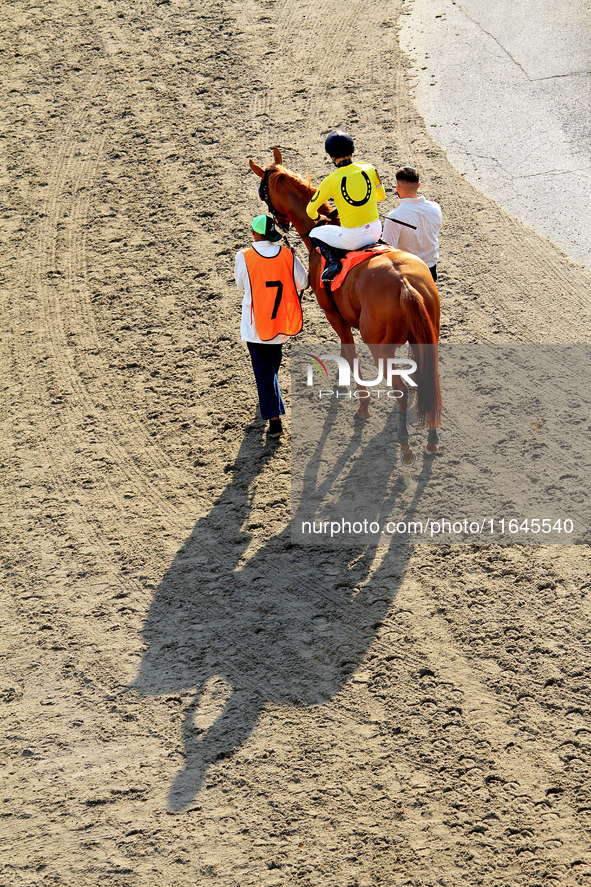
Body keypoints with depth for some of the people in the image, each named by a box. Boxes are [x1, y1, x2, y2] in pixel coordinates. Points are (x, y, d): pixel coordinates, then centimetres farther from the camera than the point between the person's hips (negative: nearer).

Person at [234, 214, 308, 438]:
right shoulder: (288, 255, -9)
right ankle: (269, 399, 54)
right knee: (274, 360, 29)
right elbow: (302, 283, -2)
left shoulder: (244, 257, -15)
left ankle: (274, 420, -7)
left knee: (262, 369, 3)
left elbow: (240, 284, 0)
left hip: (256, 325, -3)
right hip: (283, 323, 3)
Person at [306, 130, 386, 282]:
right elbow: (381, 196, 15)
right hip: (375, 232, 4)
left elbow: (310, 211, 2)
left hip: (352, 238, -4)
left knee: (315, 234, 20)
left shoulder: (331, 181, -11)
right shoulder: (369, 169, -3)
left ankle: (332, 260, -3)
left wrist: (317, 218, 26)